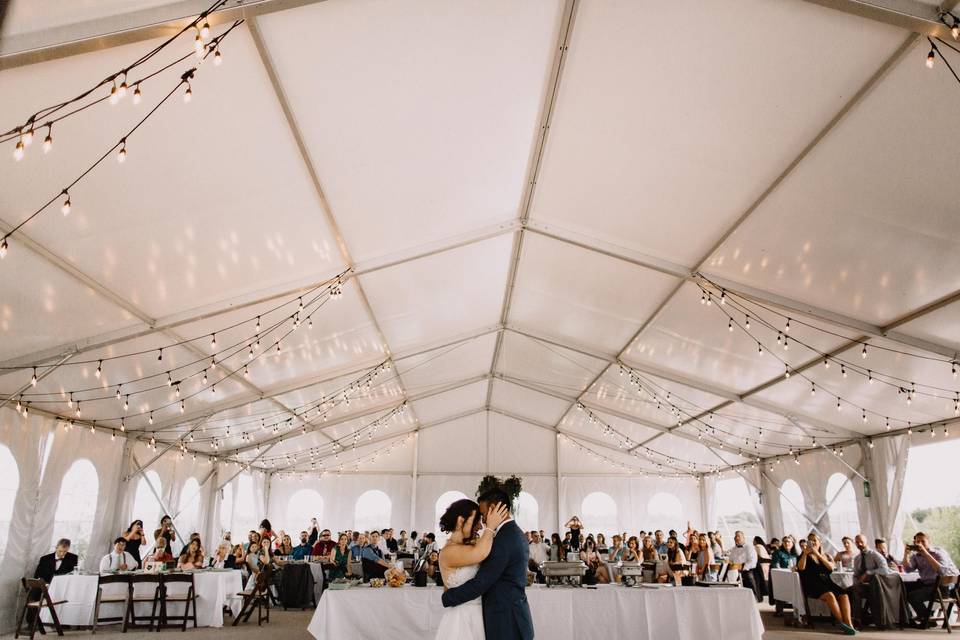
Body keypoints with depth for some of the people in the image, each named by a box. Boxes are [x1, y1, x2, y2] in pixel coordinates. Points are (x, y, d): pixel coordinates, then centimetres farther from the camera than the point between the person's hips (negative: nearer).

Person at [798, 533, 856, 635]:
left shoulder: (826, 556, 19)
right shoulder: (805, 556, 10)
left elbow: (831, 567, -2)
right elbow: (801, 567, -8)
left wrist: (818, 555, -11)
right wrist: (805, 554, -17)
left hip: (827, 582, 4)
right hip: (812, 584, -4)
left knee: (844, 595, -23)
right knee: (830, 595, -31)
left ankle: (848, 623, -28)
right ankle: (842, 623, -23)